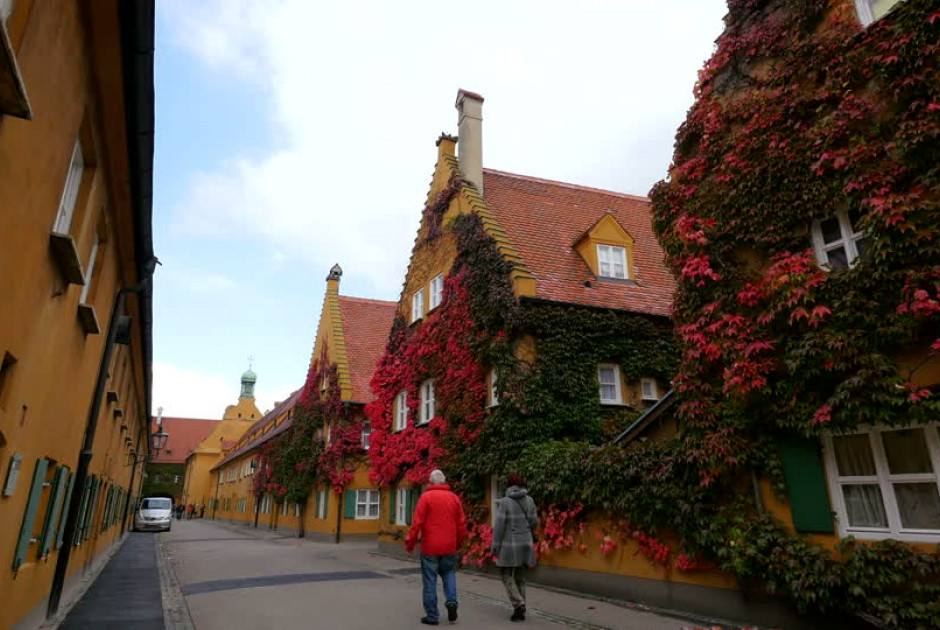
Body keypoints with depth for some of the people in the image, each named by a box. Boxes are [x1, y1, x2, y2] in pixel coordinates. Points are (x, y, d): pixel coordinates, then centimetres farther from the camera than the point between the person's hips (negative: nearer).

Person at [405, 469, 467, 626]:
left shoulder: (426, 497, -6)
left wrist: (410, 543, -1)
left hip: (430, 547, -3)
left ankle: (432, 616, 10)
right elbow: (462, 523, 8)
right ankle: (451, 601, 0)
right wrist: (458, 543, 20)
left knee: (429, 581, 6)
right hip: (449, 547, 3)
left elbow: (417, 522, -9)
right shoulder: (454, 497, 5)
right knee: (449, 573, 20)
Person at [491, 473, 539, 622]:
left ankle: (518, 604, -5)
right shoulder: (529, 500, 0)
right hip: (525, 543, 5)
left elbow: (499, 525, -15)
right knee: (520, 576, 15)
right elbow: (534, 522, 5)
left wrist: (495, 545, -7)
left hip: (509, 544, -5)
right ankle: (519, 612, 16)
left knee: (506, 575, 10)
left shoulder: (504, 501, -13)